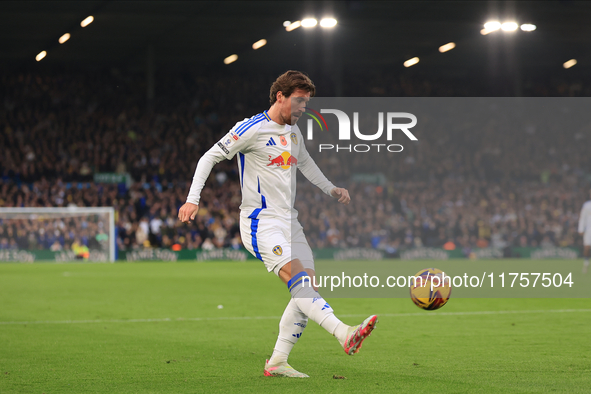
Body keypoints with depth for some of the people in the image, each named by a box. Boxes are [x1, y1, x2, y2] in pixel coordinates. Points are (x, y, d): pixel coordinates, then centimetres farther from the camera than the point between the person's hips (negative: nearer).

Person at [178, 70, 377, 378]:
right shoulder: (252, 129, -9)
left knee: (308, 289, -2)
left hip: (289, 222, 9)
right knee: (299, 280, -25)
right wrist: (193, 199, -13)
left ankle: (277, 362, 3)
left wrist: (330, 189, 29)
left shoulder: (293, 131, 15)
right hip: (261, 222, -9)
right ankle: (345, 334, -42)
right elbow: (210, 157, -7)